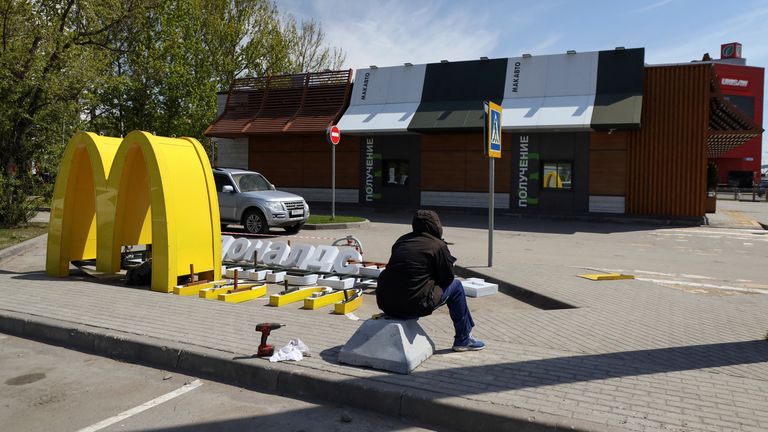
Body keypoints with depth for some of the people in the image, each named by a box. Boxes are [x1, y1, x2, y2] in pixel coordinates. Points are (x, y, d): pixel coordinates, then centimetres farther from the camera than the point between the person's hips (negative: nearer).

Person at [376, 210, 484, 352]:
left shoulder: (401, 240, 14)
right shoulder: (438, 246, -3)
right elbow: (448, 277, 5)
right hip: (413, 306, -6)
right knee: (456, 286, 14)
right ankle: (463, 340, 23)